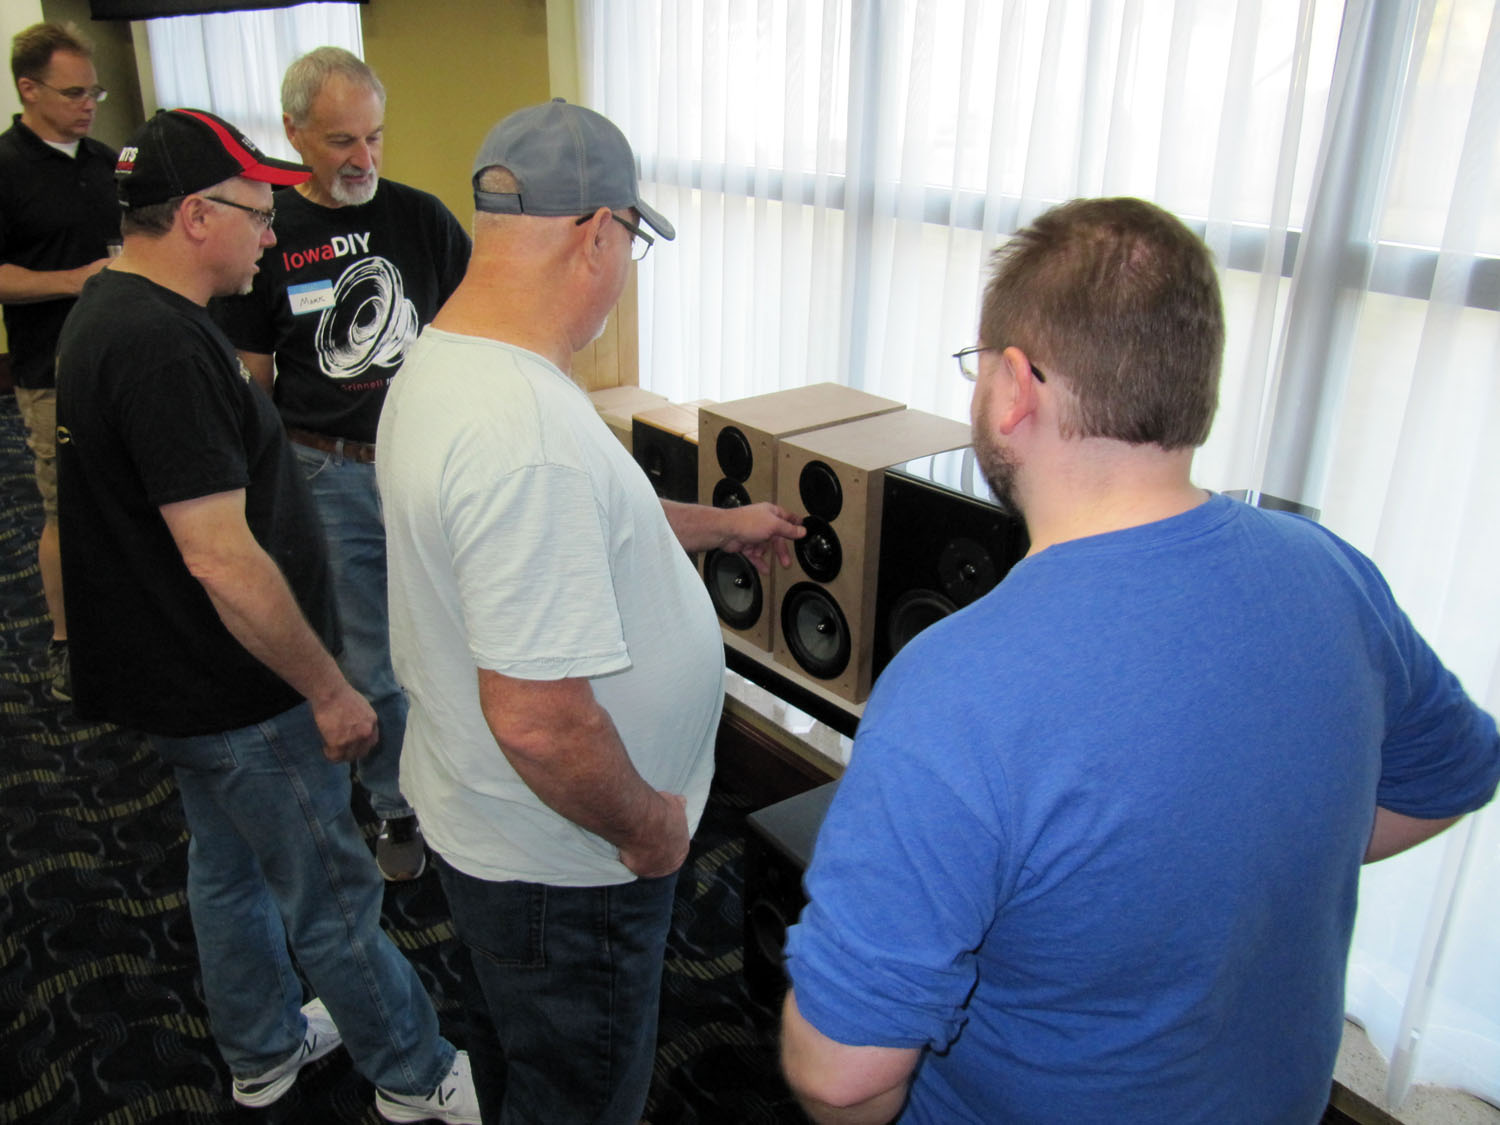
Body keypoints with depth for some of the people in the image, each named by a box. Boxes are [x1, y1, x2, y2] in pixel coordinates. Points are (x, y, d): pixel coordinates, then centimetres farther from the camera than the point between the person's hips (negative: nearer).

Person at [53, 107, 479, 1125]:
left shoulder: (111, 310, 7)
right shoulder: (162, 346, -28)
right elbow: (222, 556, -31)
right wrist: (329, 690, -23)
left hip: (186, 680, 10)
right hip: (238, 696, -10)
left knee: (229, 866, 24)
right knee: (334, 897, 7)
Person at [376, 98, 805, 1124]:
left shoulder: (439, 360, -1)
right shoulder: (529, 434, -35)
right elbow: (537, 718, -35)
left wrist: (719, 525, 22)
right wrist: (647, 823, -18)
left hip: (476, 813, 9)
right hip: (560, 862, -9)